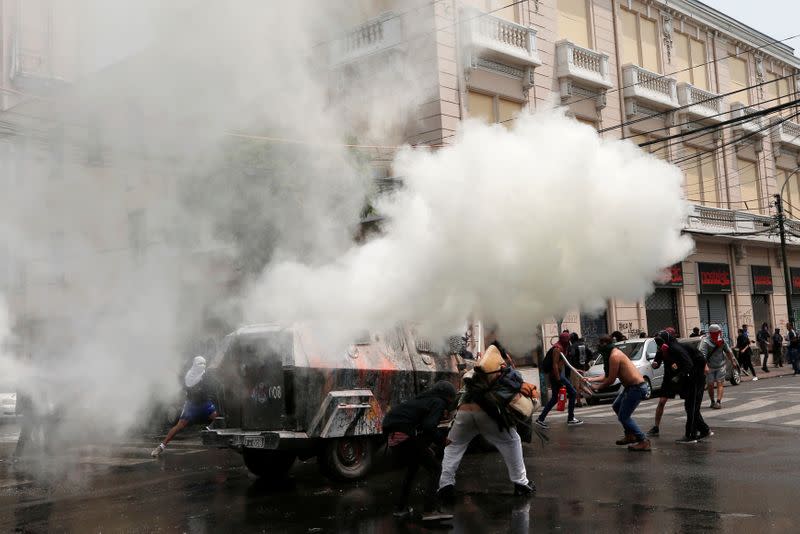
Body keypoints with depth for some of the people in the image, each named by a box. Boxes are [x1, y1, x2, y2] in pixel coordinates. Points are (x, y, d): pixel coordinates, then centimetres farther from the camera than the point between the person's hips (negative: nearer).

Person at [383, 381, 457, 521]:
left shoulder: (423, 399, 27)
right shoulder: (439, 403, 2)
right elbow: (429, 426, -14)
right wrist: (442, 440, -1)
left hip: (392, 436, 9)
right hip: (405, 434, -9)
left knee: (412, 467, 31)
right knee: (435, 468, 0)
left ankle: (401, 508, 33)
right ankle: (429, 510, -12)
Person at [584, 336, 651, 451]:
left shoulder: (614, 356, -18)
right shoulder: (615, 353, 13)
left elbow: (611, 379, -16)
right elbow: (608, 376, 19)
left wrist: (597, 387, -2)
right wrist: (591, 379, 20)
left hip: (637, 387, -11)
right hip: (632, 386, 11)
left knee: (623, 416, -5)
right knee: (616, 407, 24)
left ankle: (643, 441, -4)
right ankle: (630, 435, 29)